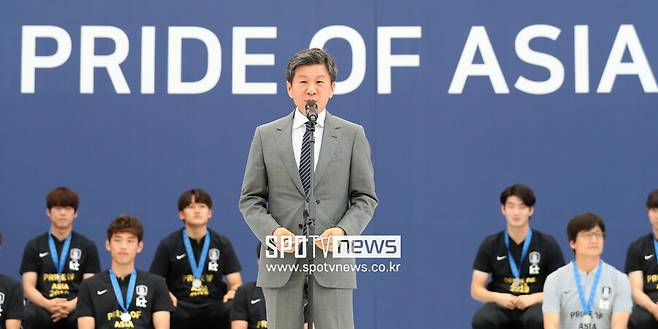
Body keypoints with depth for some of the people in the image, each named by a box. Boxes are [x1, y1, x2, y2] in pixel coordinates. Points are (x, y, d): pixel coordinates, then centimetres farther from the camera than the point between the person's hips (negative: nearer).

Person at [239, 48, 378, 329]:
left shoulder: (352, 135, 7)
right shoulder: (266, 136, 9)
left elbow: (365, 198, 6)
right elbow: (250, 199, 8)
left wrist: (344, 230, -13)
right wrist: (272, 230, -10)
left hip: (332, 262, -1)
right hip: (281, 263, 1)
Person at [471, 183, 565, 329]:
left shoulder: (548, 244, 4)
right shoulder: (490, 245, 7)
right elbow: (476, 290, 5)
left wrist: (534, 298, -16)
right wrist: (498, 297, -17)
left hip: (534, 306, -1)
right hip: (502, 307, 1)